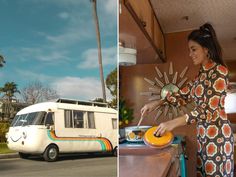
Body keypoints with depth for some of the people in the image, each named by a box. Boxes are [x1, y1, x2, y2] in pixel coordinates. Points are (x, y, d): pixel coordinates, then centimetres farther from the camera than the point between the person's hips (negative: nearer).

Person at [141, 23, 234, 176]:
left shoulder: (219, 71, -13)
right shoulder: (202, 73, 12)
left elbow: (210, 109, -21)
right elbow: (184, 94, 16)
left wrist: (174, 123, -27)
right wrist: (157, 103, 3)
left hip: (217, 133, -7)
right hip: (203, 133, 8)